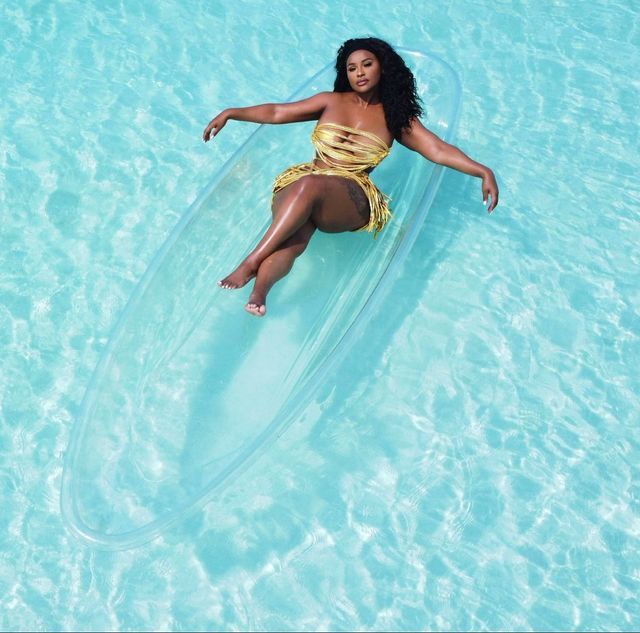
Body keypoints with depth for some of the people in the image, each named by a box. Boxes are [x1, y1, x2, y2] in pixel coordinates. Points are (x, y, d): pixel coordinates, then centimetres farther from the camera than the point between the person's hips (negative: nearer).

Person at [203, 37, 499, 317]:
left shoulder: (396, 117, 15)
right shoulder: (332, 101, 19)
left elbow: (439, 150, 6)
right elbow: (277, 112, 19)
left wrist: (483, 172, -8)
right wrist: (230, 113, 12)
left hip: (352, 198, -1)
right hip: (300, 183, 2)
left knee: (311, 184, -38)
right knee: (292, 240, -34)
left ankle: (251, 262, -43)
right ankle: (258, 293, -60)